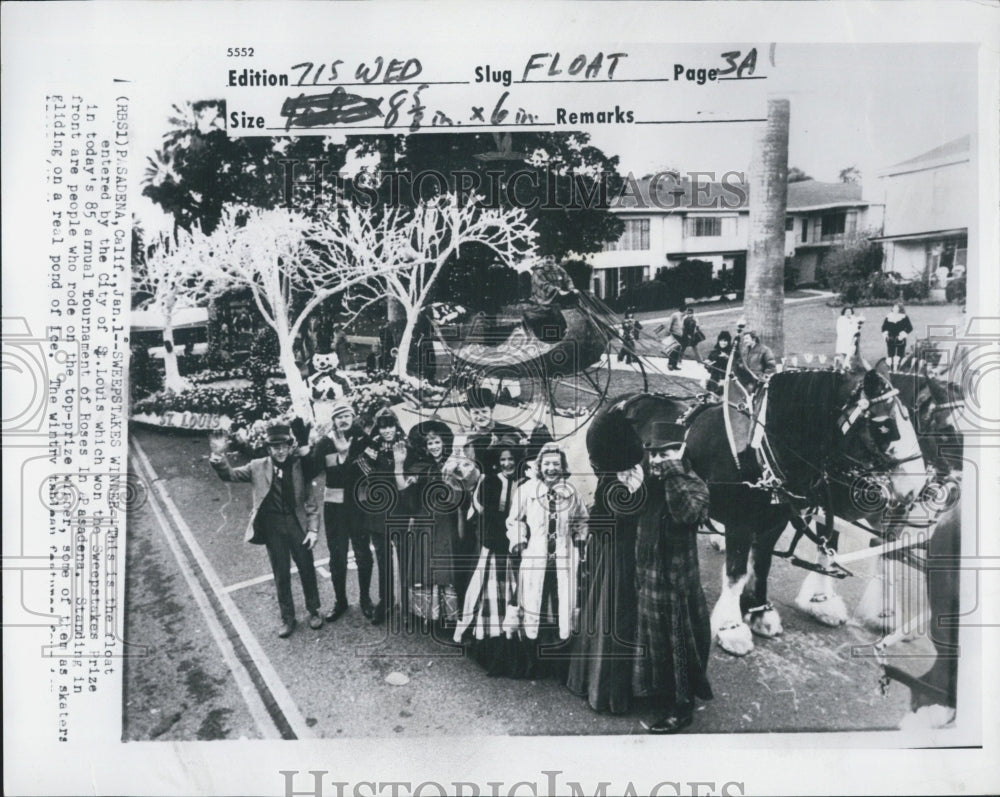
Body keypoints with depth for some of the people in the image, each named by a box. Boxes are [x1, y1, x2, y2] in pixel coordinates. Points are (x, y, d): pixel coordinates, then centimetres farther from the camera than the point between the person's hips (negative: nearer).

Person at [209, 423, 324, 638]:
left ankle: (313, 610, 28)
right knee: (281, 574, 9)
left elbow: (309, 500, 1)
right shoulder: (258, 467, 3)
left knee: (307, 568, 9)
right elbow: (232, 475, -1)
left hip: (297, 524, -1)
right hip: (273, 526, 1)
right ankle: (287, 618, 23)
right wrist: (220, 463, -24)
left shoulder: (300, 466, -1)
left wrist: (313, 528, -6)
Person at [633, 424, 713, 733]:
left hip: (678, 579, -7)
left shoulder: (693, 485, -10)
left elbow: (687, 513, -31)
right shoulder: (648, 485, 8)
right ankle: (664, 701, 34)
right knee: (653, 642, 17)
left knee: (678, 642, 3)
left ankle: (681, 709, 16)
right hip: (648, 577, 7)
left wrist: (673, 473, -28)